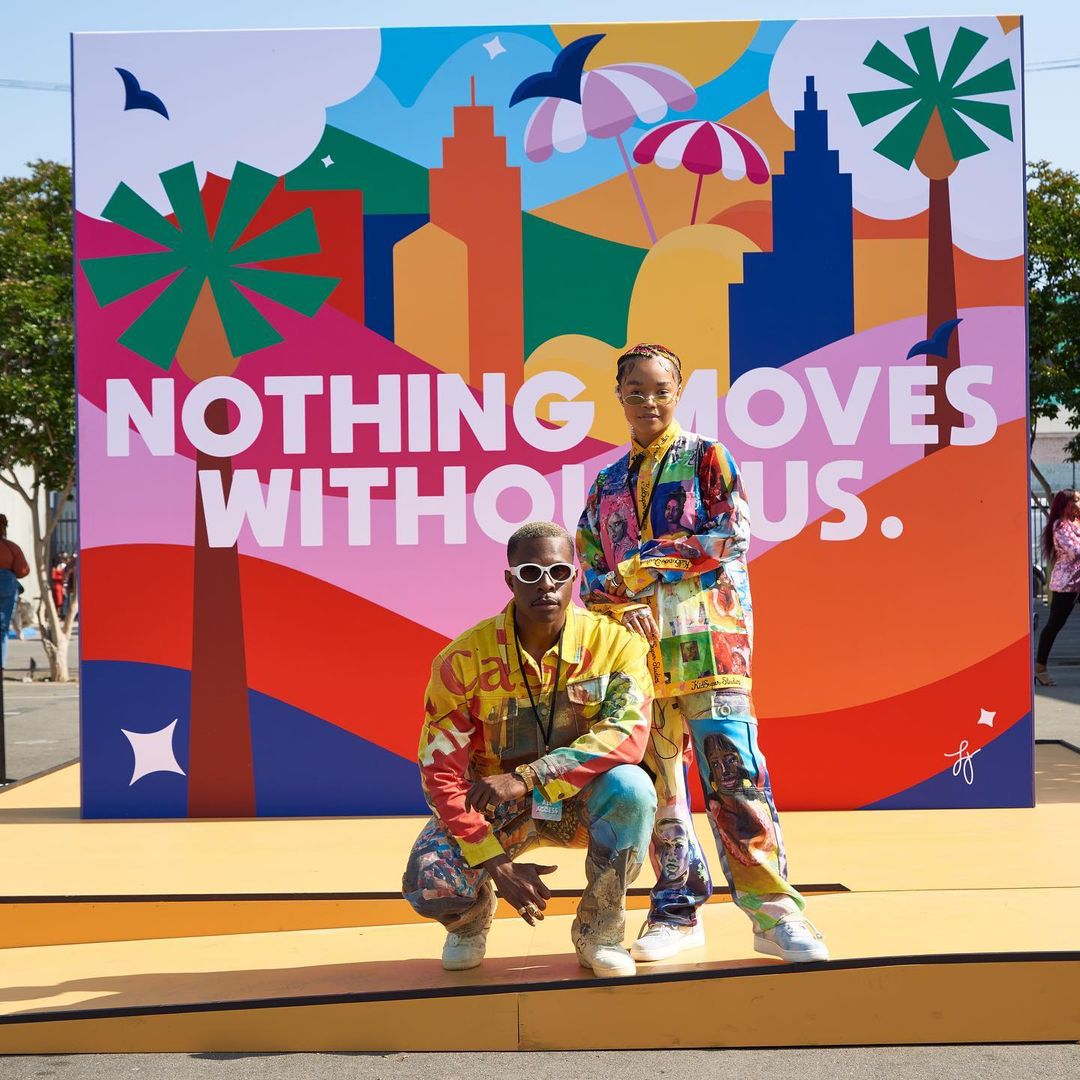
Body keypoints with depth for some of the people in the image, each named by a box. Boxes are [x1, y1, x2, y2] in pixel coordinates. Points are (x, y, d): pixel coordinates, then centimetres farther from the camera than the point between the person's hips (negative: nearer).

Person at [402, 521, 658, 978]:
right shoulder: (464, 659, -16)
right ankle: (473, 917, 14)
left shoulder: (615, 644, -15)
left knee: (631, 787, -34)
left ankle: (598, 932, -6)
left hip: (581, 803, 1)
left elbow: (628, 734, -30)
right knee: (429, 885, -28)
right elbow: (440, 773, -14)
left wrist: (528, 777, -39)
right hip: (494, 805, 0)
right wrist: (495, 862, -23)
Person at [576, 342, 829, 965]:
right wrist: (621, 605, -9)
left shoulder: (708, 459, 7)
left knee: (732, 772, -12)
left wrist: (641, 563, -7)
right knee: (654, 783, 6)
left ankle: (774, 912, -8)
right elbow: (591, 570, 13)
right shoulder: (607, 483, 19)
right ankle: (678, 911, 16)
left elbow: (729, 538, -7)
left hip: (708, 640, -4)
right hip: (638, 645, 5)